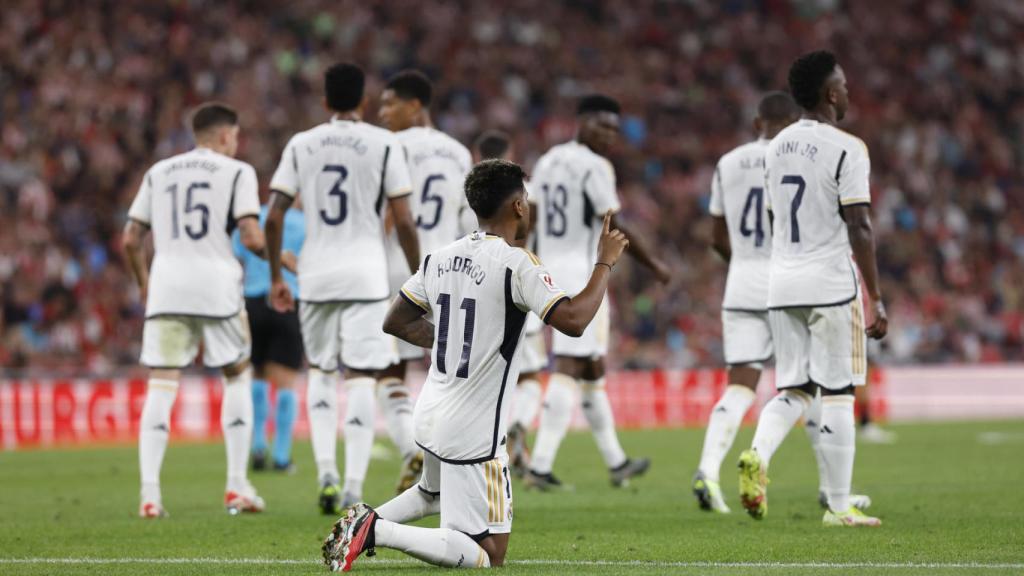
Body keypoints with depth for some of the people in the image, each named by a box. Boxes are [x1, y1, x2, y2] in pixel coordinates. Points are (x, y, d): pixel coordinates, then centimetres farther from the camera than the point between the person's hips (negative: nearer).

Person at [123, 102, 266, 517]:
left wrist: (143, 282, 28)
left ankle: (150, 493, -12)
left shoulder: (158, 173, 16)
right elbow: (250, 237, -8)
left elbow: (131, 240, 13)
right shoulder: (236, 172, 4)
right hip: (217, 286, -3)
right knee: (238, 376, 14)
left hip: (166, 286, 3)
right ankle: (237, 487, 11)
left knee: (161, 386, 0)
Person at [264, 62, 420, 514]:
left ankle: (326, 470, 3)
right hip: (366, 274, -2)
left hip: (316, 274, 2)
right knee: (361, 378, -1)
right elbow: (403, 221, -5)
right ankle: (353, 488, -8)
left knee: (320, 371, 18)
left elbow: (274, 217, 2)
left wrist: (276, 277, 12)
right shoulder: (384, 145, -2)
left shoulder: (301, 145, 5)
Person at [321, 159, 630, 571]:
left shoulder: (440, 258, 5)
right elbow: (573, 321, -25)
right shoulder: (516, 264, -16)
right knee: (488, 556, -4)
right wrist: (604, 263, -11)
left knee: (433, 491, 39)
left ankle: (366, 520, 13)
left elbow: (395, 323, 14)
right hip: (474, 433, -8)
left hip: (431, 414, 8)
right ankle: (376, 532, -18)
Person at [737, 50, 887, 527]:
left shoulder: (777, 147, 11)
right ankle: (839, 506, 4)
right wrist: (876, 298, -10)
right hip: (832, 283, -6)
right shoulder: (846, 149, -11)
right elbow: (858, 229, -14)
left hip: (782, 286, 6)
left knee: (793, 390, 11)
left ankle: (758, 453, -17)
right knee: (837, 394, 0)